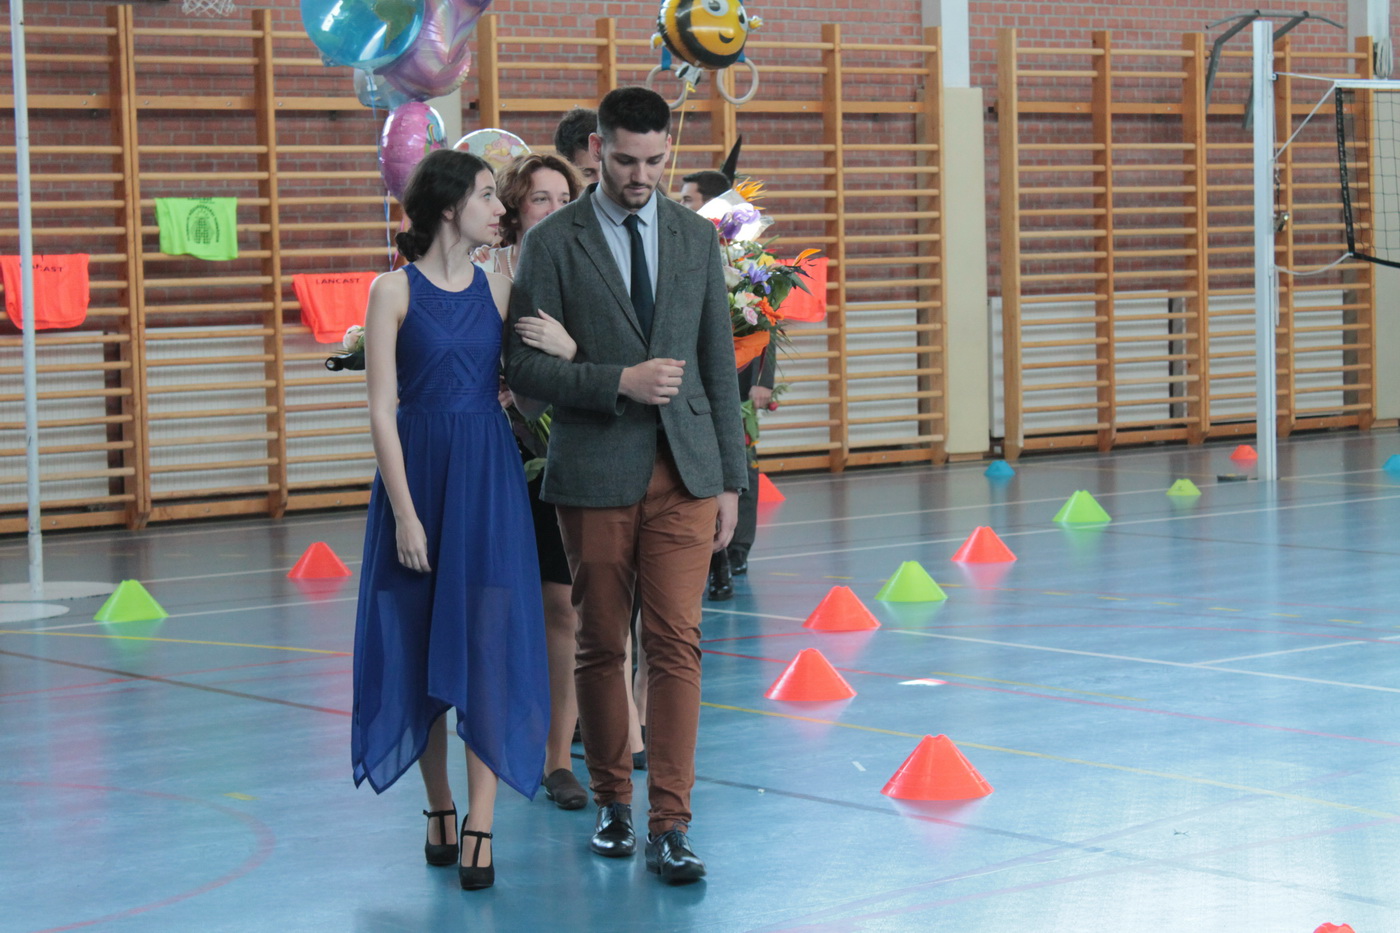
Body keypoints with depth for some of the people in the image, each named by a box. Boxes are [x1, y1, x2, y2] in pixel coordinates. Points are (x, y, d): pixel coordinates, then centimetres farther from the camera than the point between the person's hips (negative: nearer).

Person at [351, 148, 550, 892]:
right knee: (423, 645, 6)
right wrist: (405, 513, -12)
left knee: (489, 643, -3)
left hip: (489, 476, 3)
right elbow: (382, 411, -8)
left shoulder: (497, 289, 7)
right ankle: (439, 809, 21)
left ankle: (480, 824, -2)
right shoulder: (395, 291, -4)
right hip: (419, 472, -2)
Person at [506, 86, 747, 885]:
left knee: (677, 643, -5)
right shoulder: (554, 243, -2)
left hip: (684, 471, 2)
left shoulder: (696, 237, 8)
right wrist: (620, 383, -18)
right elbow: (525, 367, -5)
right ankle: (613, 804, 23)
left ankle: (671, 825, -4)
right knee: (602, 646, 7)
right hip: (596, 474, -2)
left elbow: (719, 362, 11)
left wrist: (732, 479, 7)